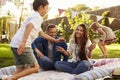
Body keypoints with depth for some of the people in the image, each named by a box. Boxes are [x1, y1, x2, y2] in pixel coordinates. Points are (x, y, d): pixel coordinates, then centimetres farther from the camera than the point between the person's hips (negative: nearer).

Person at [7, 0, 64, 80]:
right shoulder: (38, 17, -1)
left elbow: (43, 34, 37)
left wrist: (56, 40, 40)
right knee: (35, 67, -2)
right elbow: (29, 26, -23)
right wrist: (23, 42, -33)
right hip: (22, 45, -9)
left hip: (15, 44, 9)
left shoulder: (34, 16, 30)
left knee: (21, 69, 12)